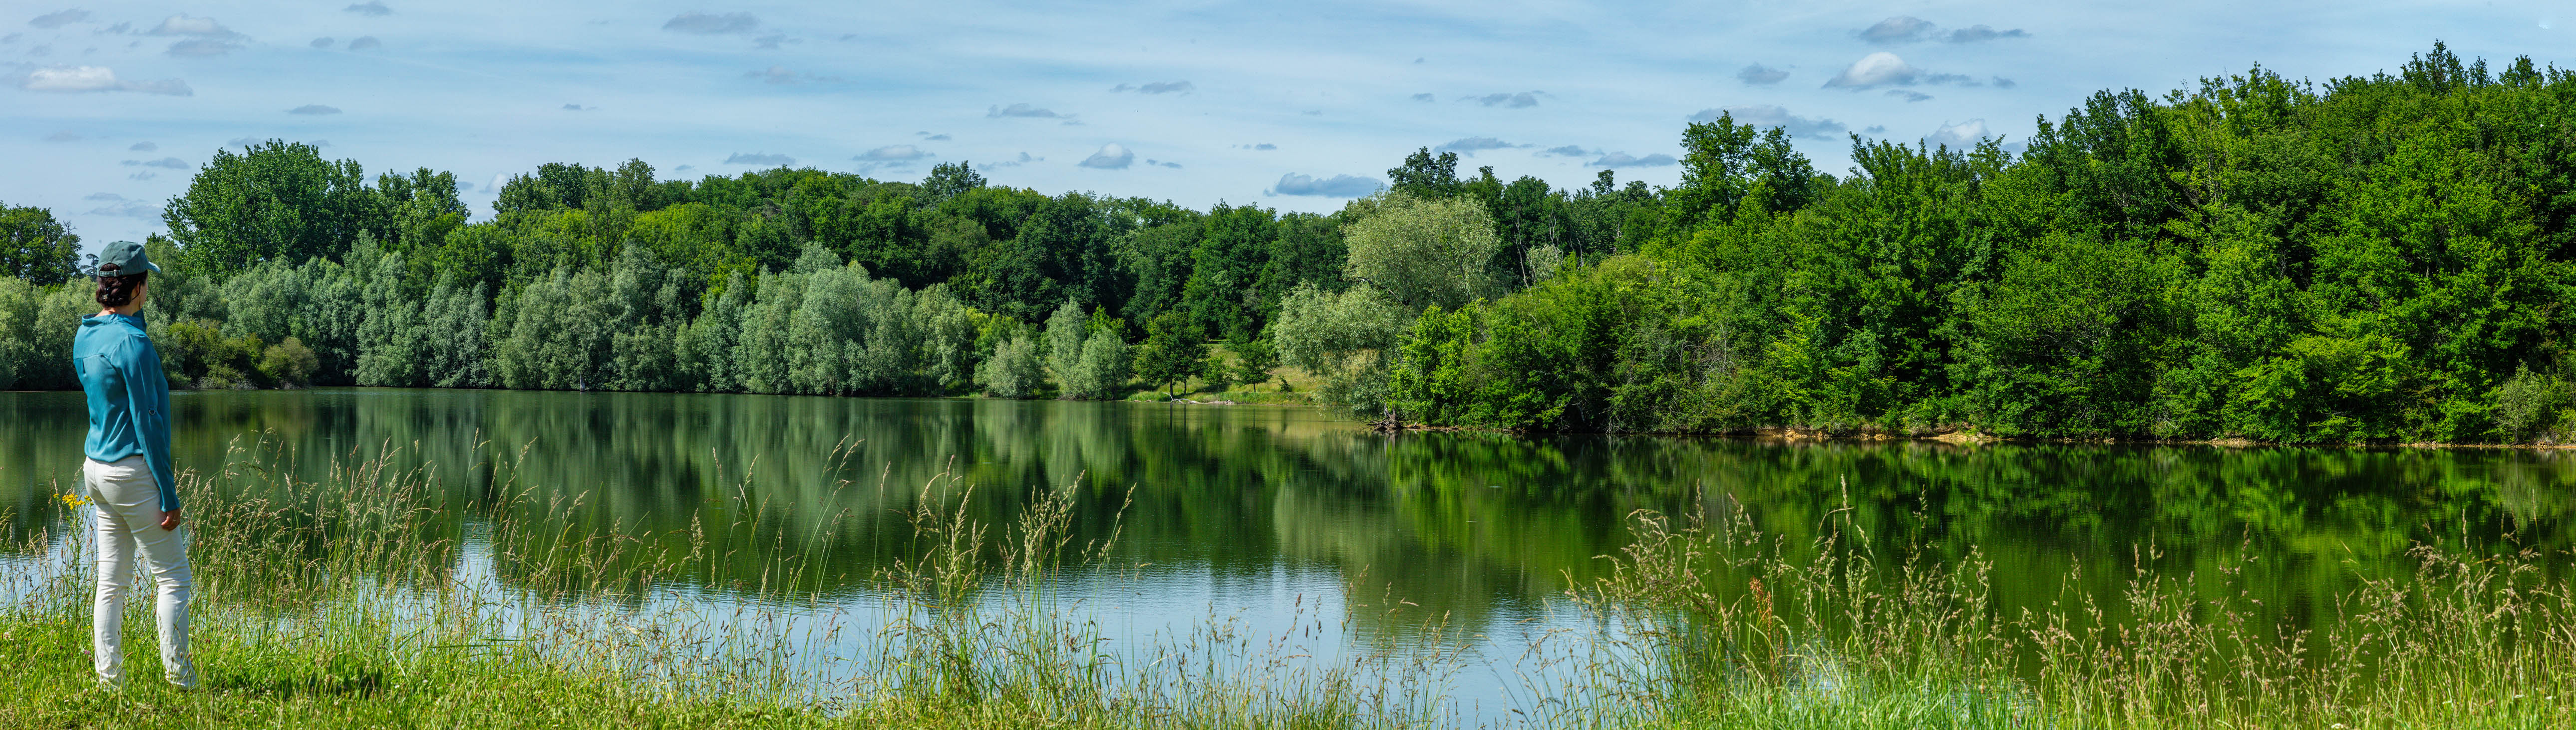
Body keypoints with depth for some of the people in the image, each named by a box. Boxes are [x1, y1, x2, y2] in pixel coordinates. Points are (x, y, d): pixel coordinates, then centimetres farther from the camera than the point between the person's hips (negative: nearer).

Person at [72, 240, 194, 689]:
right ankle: (178, 677, 3)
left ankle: (109, 677, 14)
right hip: (135, 471, -9)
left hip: (96, 468, 9)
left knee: (111, 580, 12)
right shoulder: (133, 343, -18)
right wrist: (169, 495, -15)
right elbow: (148, 423, -18)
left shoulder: (85, 337, 7)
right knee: (173, 577, 1)